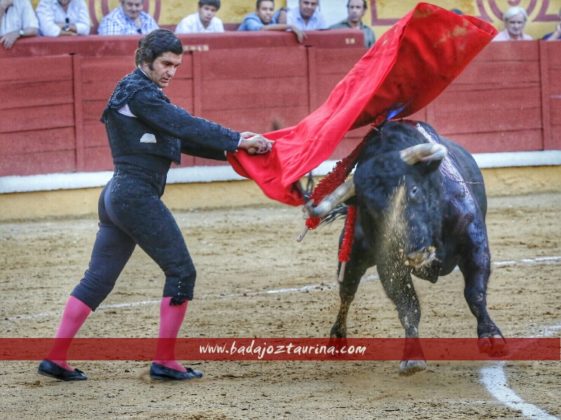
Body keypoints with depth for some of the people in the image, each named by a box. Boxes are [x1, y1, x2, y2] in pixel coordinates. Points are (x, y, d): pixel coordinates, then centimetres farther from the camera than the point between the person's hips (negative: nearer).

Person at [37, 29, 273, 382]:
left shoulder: (143, 93, 20)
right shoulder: (140, 94, -11)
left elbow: (183, 138, 17)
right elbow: (187, 125, -20)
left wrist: (230, 147, 7)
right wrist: (237, 140, -21)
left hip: (117, 196, 10)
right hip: (137, 196, -10)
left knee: (98, 279, 11)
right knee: (181, 271, -3)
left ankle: (56, 358, 10)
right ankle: (165, 361, 1)